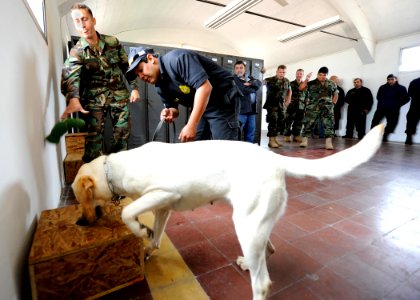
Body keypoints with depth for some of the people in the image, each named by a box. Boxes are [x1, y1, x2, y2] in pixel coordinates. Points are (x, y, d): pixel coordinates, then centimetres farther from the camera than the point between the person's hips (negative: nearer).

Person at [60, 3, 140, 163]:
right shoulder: (76, 52, -8)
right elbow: (70, 76, -26)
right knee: (94, 135, -9)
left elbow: (126, 66, 10)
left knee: (123, 131, 5)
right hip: (95, 98, -2)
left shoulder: (113, 42, 1)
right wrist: (73, 99, -46)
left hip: (119, 94, 2)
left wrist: (134, 87, 3)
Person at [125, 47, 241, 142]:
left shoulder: (177, 59, -20)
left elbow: (205, 87, -29)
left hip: (223, 102, -8)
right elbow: (173, 108, 15)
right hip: (201, 107, 8)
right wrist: (170, 113, -12)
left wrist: (191, 126, -29)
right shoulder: (160, 86, 6)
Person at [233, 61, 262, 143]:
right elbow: (243, 90, -15)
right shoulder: (233, 79, -2)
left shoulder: (249, 78, 21)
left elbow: (259, 83, 8)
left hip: (251, 110, 7)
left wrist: (250, 83, -9)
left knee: (250, 133, 12)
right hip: (240, 110, -7)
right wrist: (253, 89, 1)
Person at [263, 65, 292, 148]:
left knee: (280, 122, 9)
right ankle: (271, 141, -2)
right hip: (272, 105, -6)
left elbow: (289, 90, 26)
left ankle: (274, 139, 20)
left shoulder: (287, 81, 10)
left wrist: (288, 100, 16)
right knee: (273, 122, -10)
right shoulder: (270, 80, -8)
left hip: (281, 106, 6)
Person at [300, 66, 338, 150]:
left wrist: (332, 104, 9)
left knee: (328, 124, -2)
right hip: (312, 108, -2)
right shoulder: (311, 83, 5)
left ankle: (329, 143, 1)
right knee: (308, 124, -3)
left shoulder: (332, 84, 12)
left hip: (327, 108, 2)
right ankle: (304, 141, 5)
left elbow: (336, 94, 21)